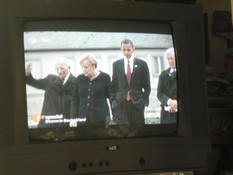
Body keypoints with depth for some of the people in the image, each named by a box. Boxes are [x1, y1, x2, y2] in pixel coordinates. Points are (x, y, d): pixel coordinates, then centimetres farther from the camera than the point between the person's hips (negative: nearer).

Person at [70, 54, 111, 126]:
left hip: (101, 120, -2)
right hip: (83, 120, 2)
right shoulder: (79, 79, 8)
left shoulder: (105, 78, 2)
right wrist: (74, 118, -1)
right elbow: (75, 101, 11)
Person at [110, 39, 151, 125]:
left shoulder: (142, 64, 5)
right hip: (120, 104, 0)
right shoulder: (116, 64, 9)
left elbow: (147, 86, 7)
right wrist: (114, 101, 3)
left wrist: (144, 101, -1)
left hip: (137, 103, 0)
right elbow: (113, 86, 12)